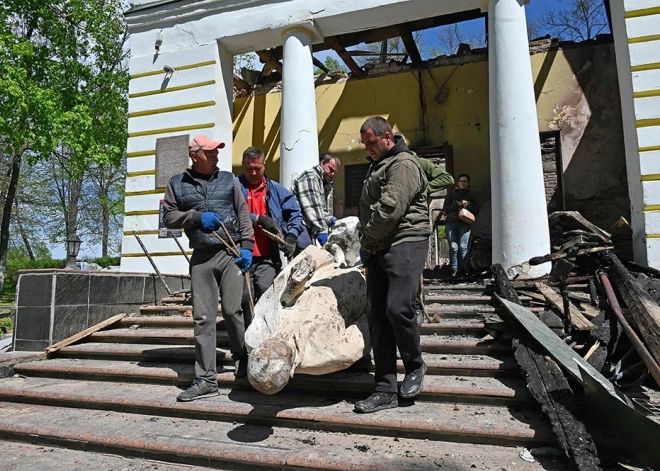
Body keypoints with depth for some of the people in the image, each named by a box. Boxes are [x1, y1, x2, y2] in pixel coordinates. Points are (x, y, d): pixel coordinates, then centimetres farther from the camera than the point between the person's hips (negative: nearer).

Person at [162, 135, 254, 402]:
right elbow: (169, 217, 8)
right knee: (202, 317, 0)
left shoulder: (228, 179, 10)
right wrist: (197, 216, -7)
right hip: (201, 257, 1)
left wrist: (247, 246, -3)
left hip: (232, 253, -1)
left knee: (232, 310, -3)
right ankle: (205, 379, 7)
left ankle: (242, 358, 24)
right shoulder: (177, 184, 11)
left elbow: (243, 214, 7)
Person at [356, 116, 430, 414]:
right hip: (378, 250, 9)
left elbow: (390, 210, -17)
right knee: (376, 314, 3)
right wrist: (368, 244, 13)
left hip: (405, 244, -9)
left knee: (397, 308, -18)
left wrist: (367, 241, -6)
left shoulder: (403, 164, -6)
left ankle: (415, 366, 12)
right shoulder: (377, 166, 26)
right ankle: (386, 390, 9)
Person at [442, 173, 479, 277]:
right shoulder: (452, 192, 10)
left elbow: (476, 211, 10)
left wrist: (468, 204, -7)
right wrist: (457, 204, -13)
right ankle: (454, 270, -1)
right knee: (453, 247, -6)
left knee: (463, 247, -7)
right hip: (451, 223, -1)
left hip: (465, 223, 1)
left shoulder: (471, 195, 16)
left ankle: (462, 269, 0)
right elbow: (445, 209, 1)